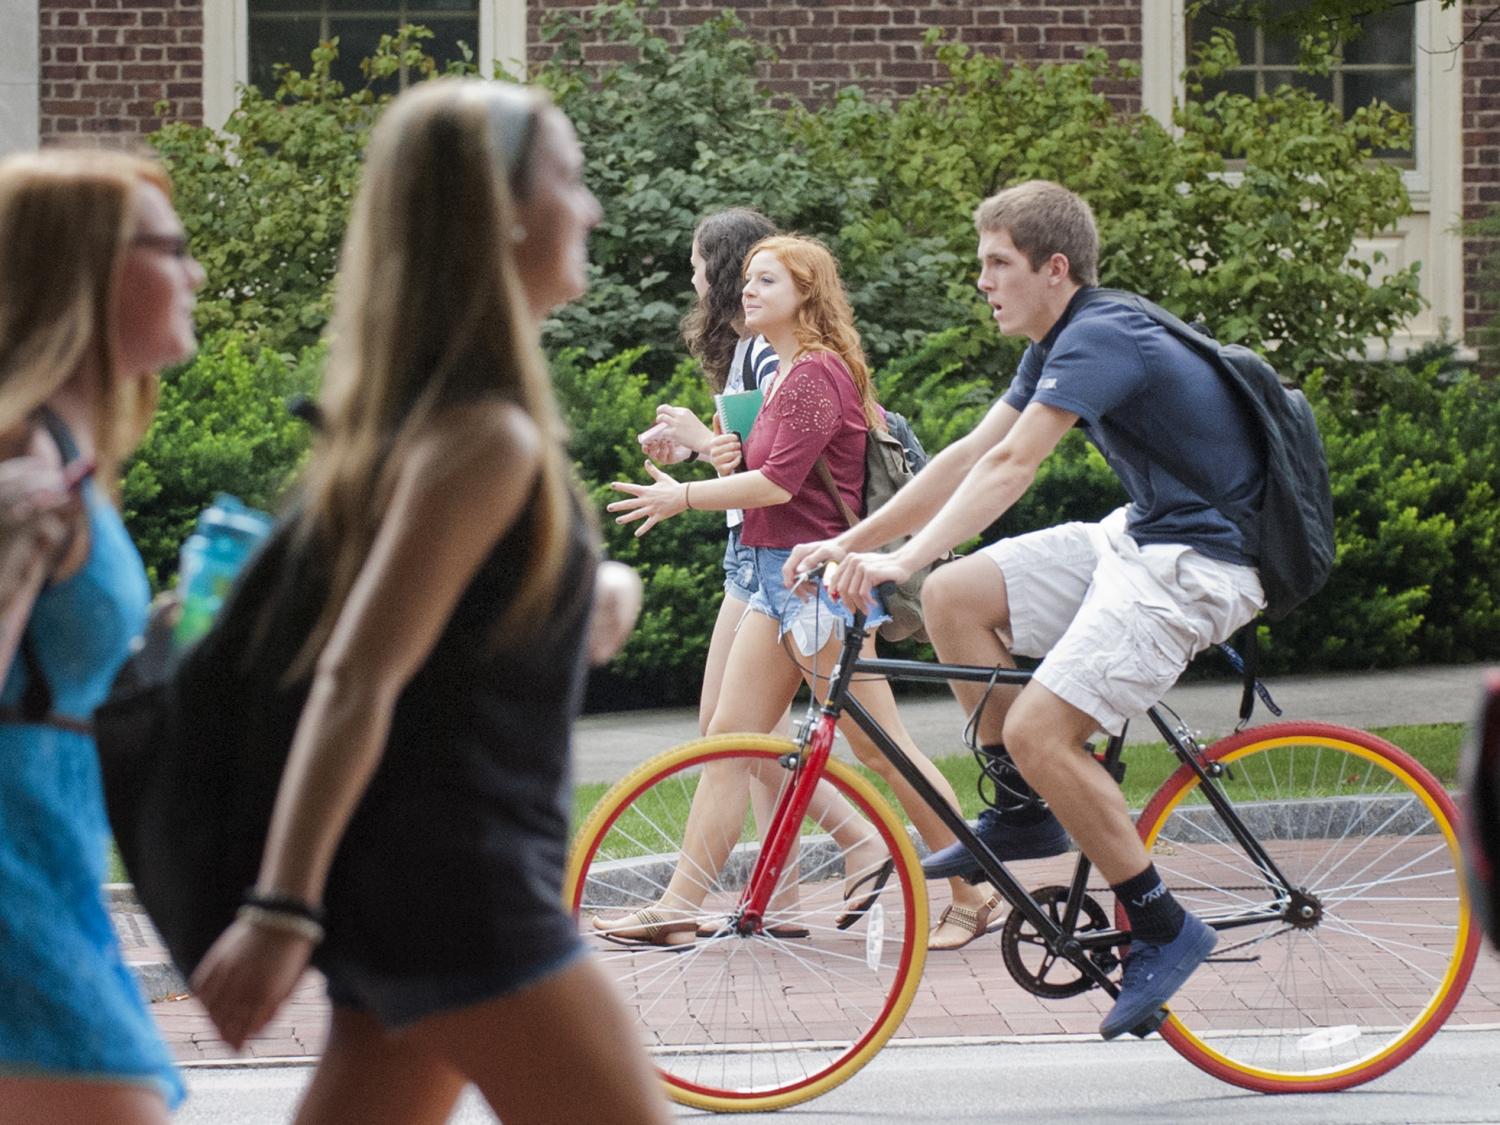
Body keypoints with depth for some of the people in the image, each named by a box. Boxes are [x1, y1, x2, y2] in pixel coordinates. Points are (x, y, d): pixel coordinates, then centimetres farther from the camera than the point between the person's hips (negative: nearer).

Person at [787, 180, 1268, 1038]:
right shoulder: (1062, 345, 12)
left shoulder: (1100, 339, -20)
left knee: (1039, 732, -20)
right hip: (1138, 537, 10)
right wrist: (852, 542, 9)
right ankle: (1023, 812, 10)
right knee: (956, 595, 1)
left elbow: (1010, 467, -30)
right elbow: (971, 455, 13)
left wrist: (902, 561, -38)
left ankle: (1163, 928, -7)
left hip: (1200, 562, -10)